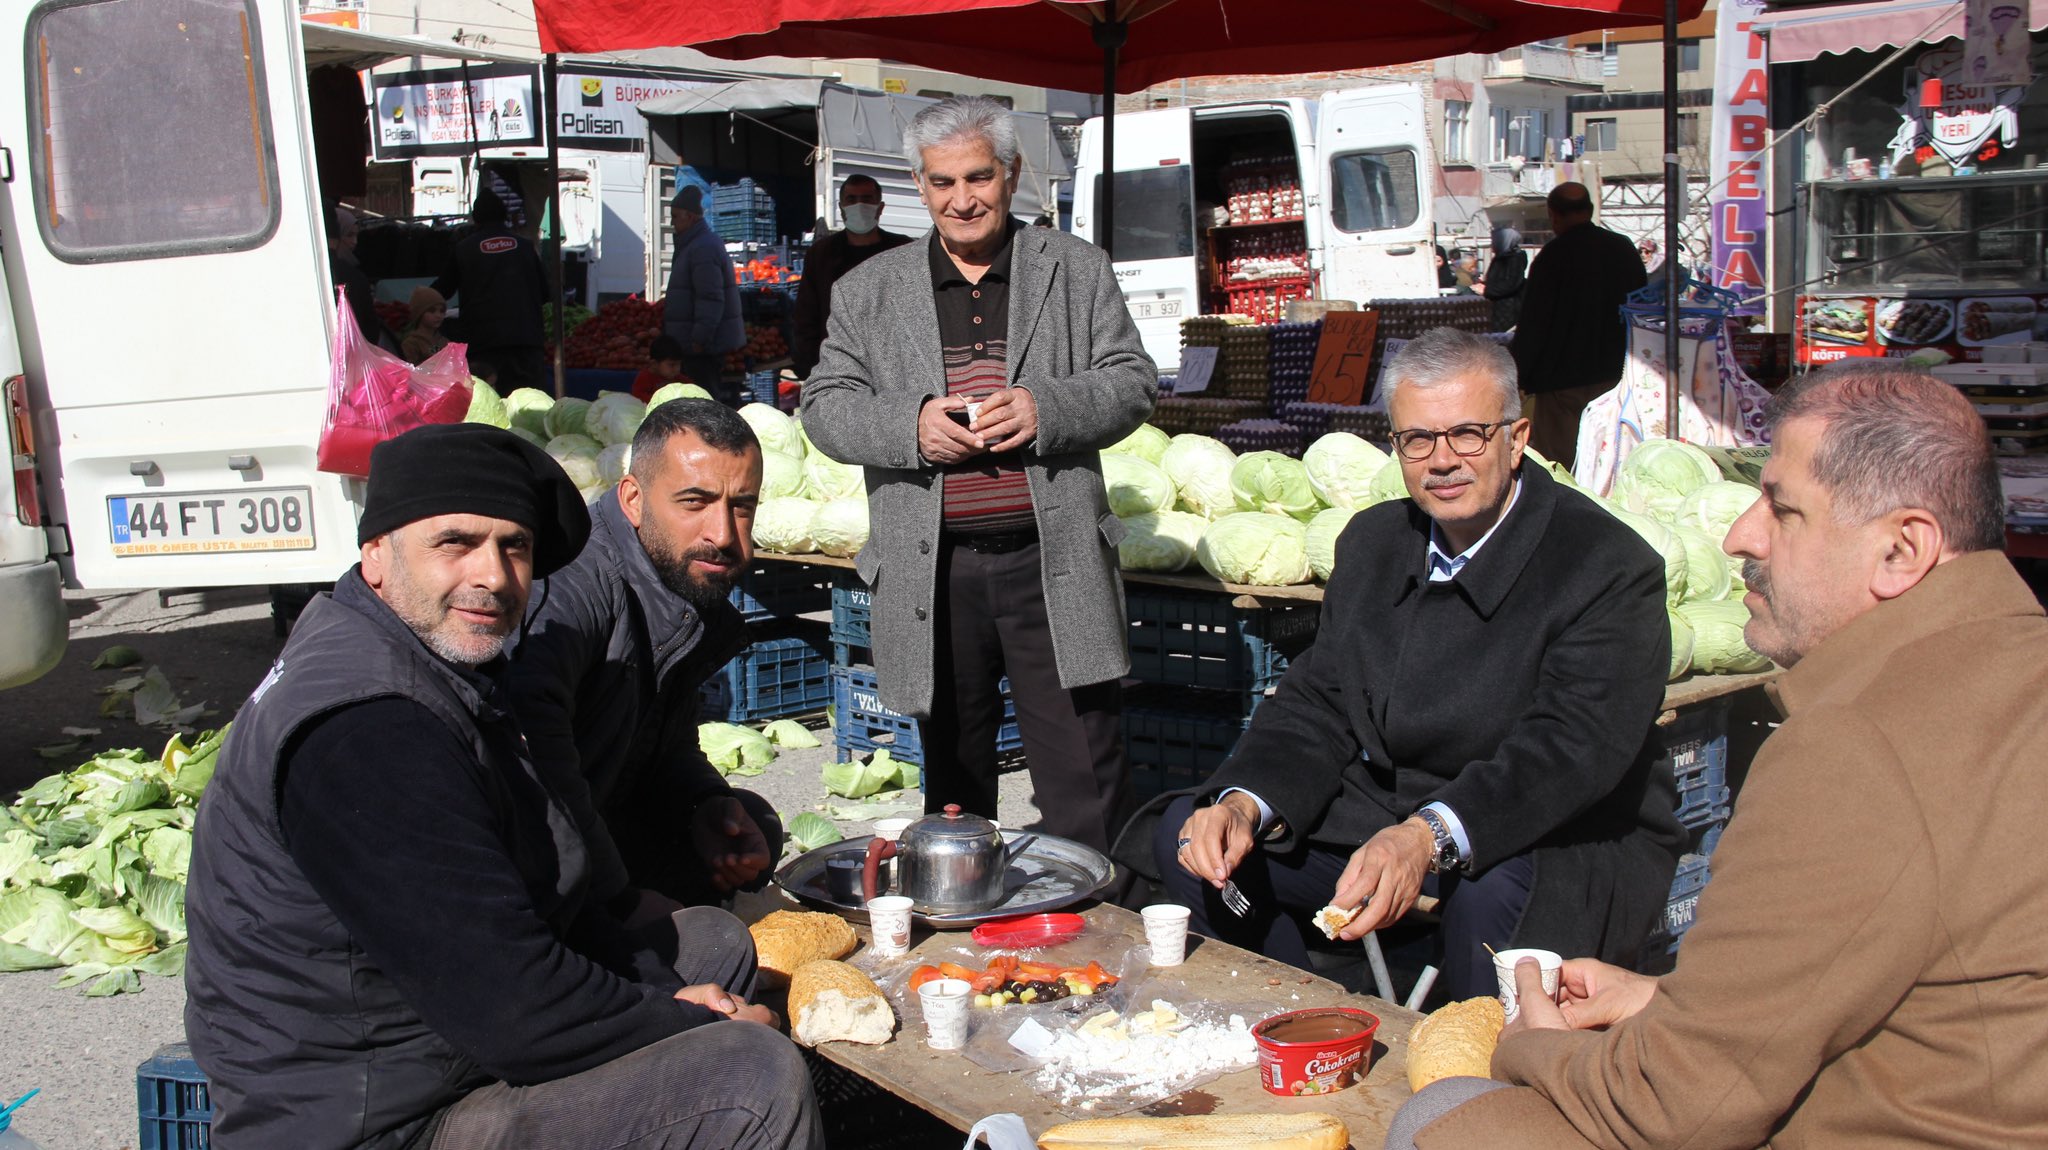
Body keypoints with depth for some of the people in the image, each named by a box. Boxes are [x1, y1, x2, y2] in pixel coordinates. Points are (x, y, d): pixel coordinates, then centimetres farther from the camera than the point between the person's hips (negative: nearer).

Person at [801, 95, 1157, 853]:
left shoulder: (1076, 270, 8)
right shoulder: (869, 292, 10)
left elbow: (1133, 383, 4)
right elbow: (825, 407, 6)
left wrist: (1045, 409, -14)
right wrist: (910, 425, -14)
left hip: (1053, 563, -1)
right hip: (934, 572, 2)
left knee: (1085, 780, -1)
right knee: (953, 779, 14)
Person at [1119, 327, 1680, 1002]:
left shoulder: (1612, 568, -13)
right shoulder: (1373, 542, 8)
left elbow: (1568, 750, -26)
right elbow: (1318, 705, 4)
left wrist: (1428, 838, -42)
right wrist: (1244, 805, -17)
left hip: (1559, 842, -5)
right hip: (1380, 817, 6)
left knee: (1495, 897, -39)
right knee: (1185, 838, -6)